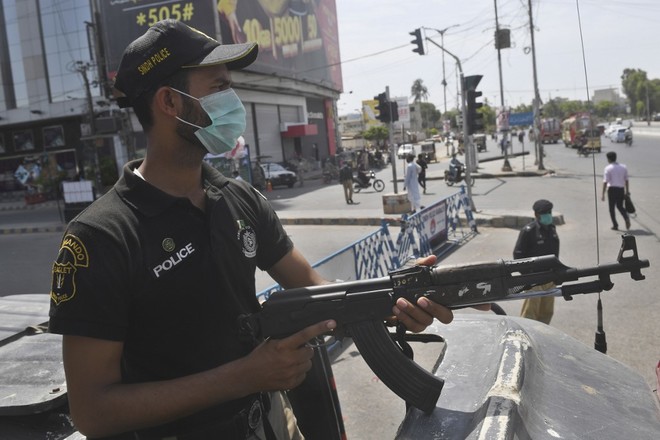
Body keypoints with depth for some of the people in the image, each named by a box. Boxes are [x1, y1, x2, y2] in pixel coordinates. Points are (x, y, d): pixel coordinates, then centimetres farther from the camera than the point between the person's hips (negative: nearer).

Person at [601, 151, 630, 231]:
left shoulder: (608, 168, -7)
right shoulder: (623, 167, 8)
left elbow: (605, 182, -12)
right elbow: (626, 180, 11)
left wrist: (603, 194, -10)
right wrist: (627, 191, 19)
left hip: (612, 189, -5)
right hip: (621, 189, 5)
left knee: (612, 208, 7)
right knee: (620, 206, 19)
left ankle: (615, 225, 6)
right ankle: (626, 218, -6)